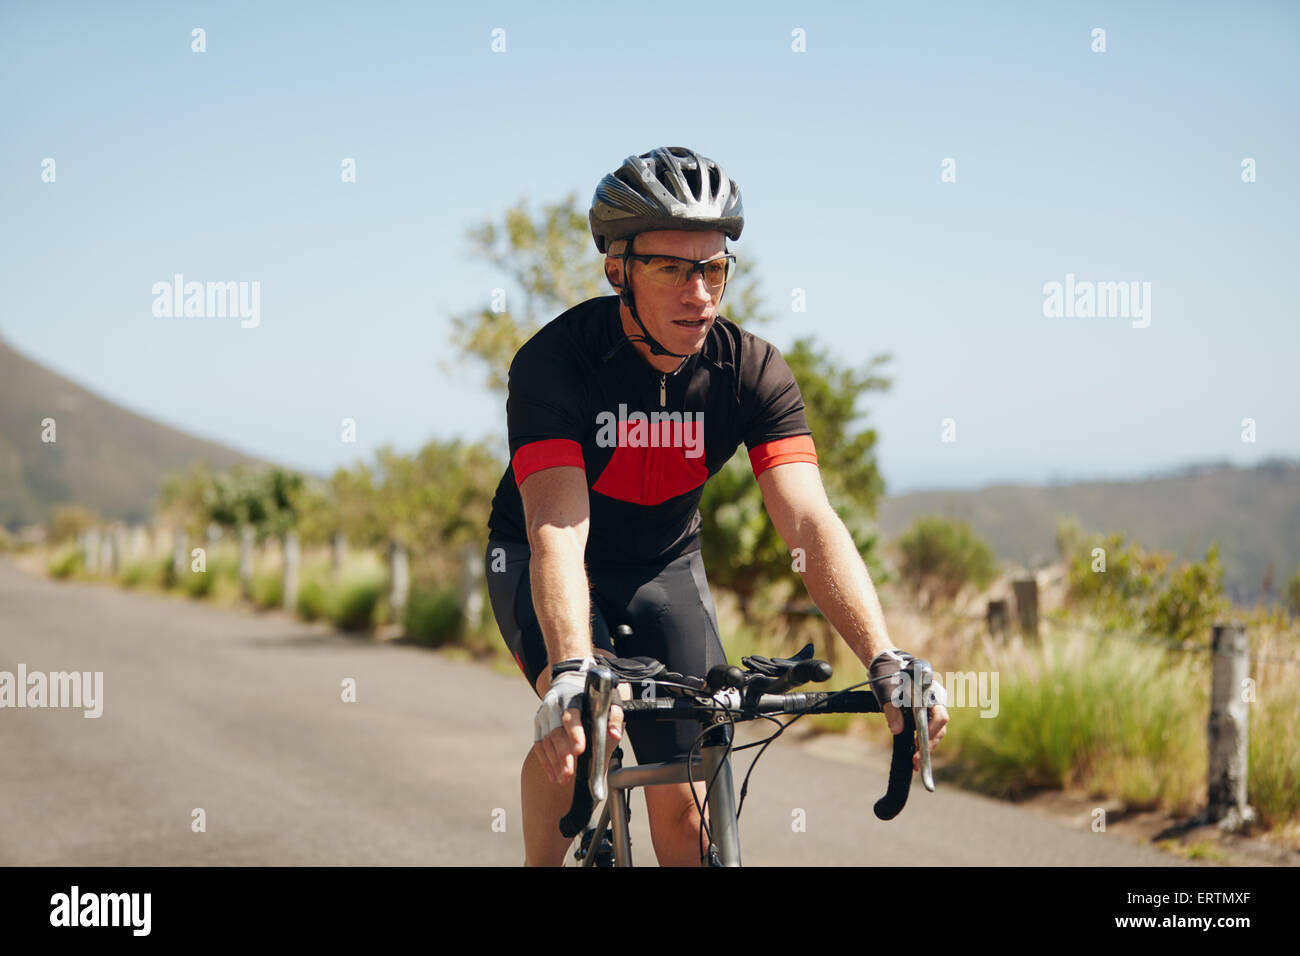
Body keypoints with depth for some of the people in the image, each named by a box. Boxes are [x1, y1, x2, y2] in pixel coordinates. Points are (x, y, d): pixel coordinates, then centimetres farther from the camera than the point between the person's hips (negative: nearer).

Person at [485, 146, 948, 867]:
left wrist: (886, 662, -45)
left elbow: (810, 522, -31)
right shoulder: (554, 361, -30)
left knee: (682, 806, -4)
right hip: (535, 558, -3)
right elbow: (558, 530, -41)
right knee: (581, 720, -31)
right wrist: (572, 672, -58)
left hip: (663, 564, 3)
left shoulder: (752, 370, -21)